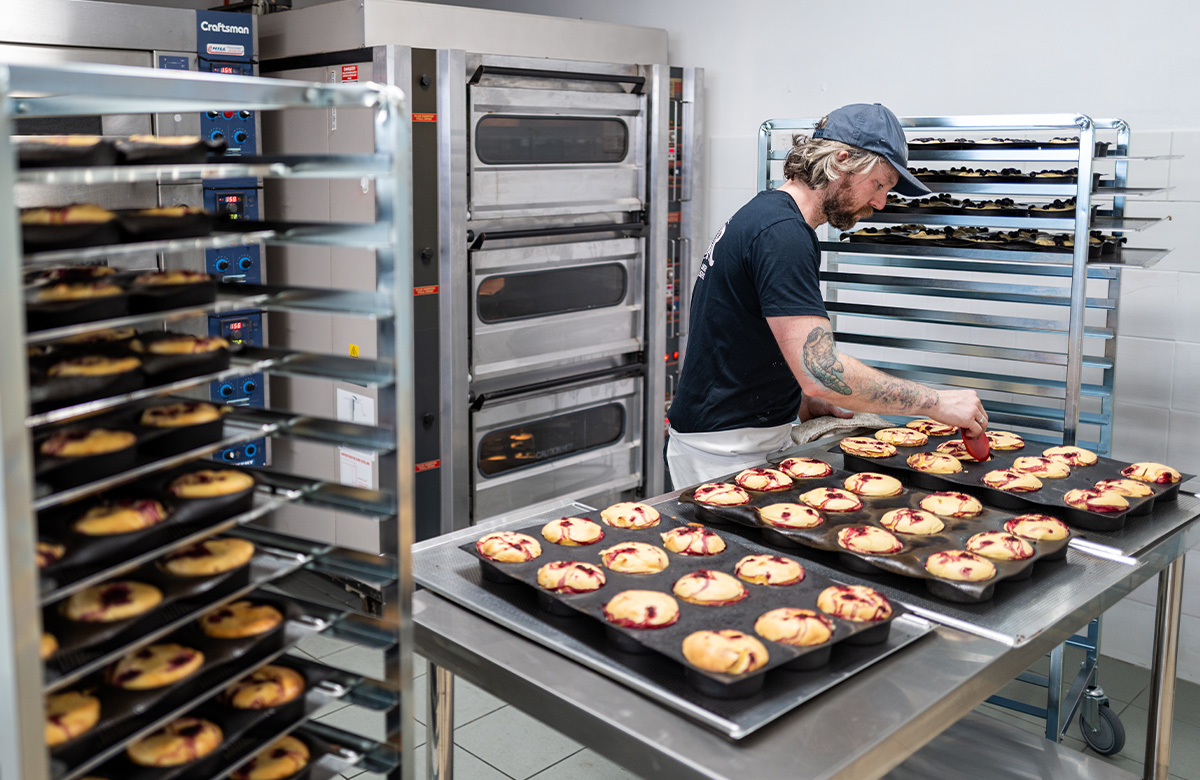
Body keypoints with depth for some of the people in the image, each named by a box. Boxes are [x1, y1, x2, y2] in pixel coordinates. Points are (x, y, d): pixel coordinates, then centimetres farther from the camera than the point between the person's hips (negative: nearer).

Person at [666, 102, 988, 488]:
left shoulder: (765, 212, 13)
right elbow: (819, 370, -29)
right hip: (726, 451, -10)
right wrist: (937, 402, -21)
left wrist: (815, 406, 11)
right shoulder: (782, 233, -20)